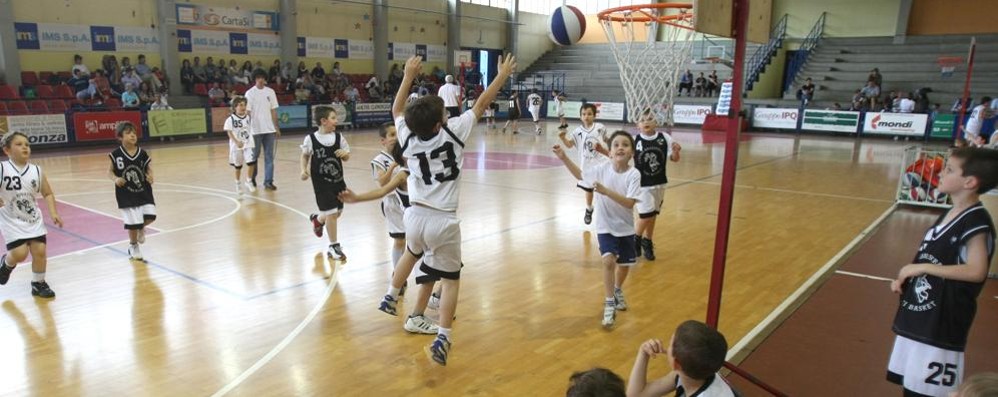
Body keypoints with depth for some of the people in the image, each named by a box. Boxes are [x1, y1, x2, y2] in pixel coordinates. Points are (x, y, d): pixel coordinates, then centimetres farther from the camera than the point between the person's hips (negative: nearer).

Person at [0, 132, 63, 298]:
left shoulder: (36, 171, -3)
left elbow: (48, 194, 6)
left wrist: (53, 213, -4)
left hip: (34, 219, 3)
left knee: (40, 251, 1)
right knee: (20, 254, -12)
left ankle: (38, 284, 21)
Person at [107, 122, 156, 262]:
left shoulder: (142, 154, -4)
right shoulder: (116, 155, -9)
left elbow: (149, 169, 7)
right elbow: (110, 171, 1)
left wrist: (150, 177, -13)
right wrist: (115, 179, -18)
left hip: (144, 192, 2)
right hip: (126, 195, -2)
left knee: (150, 215, -11)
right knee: (133, 223, 0)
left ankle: (141, 229, 26)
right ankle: (133, 246, 27)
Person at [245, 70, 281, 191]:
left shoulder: (270, 92, 6)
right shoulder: (250, 93, -3)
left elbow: (273, 111, 9)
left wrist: (277, 127, 6)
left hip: (269, 129, 3)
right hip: (255, 130, -2)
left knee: (269, 156, 1)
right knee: (254, 155, 9)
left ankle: (268, 181, 3)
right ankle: (252, 178, 27)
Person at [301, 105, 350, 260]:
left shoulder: (339, 137, -3)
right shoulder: (311, 139, -11)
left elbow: (347, 157, 5)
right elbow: (305, 155, 6)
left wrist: (344, 154, -17)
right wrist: (304, 170, -8)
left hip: (337, 180, 4)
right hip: (321, 182, -4)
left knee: (337, 212, 14)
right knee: (331, 213, -4)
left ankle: (317, 219, 48)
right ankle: (334, 246, 12)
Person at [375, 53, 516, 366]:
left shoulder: (408, 138, 0)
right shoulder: (453, 132, -10)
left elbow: (396, 110, 19)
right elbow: (481, 103, -1)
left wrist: (408, 76, 23)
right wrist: (503, 75, 10)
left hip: (415, 216, 4)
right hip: (443, 221, -4)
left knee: (412, 253, 36)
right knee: (450, 280, 10)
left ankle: (390, 298, 47)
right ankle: (442, 340, 2)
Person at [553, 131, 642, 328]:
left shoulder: (634, 174, -19)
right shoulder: (602, 168, -12)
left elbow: (629, 203, -28)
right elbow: (580, 175, 7)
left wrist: (606, 191, -37)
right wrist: (564, 158, -3)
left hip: (625, 227, 1)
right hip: (605, 226, -1)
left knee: (625, 264, 17)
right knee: (609, 260, -20)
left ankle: (617, 290, 49)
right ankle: (609, 305, -7)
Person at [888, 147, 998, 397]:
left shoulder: (976, 222, -16)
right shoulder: (950, 214, 10)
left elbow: (976, 271, -26)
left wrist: (922, 267, -22)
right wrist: (905, 278, 4)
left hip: (943, 323, -8)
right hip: (918, 316, 8)